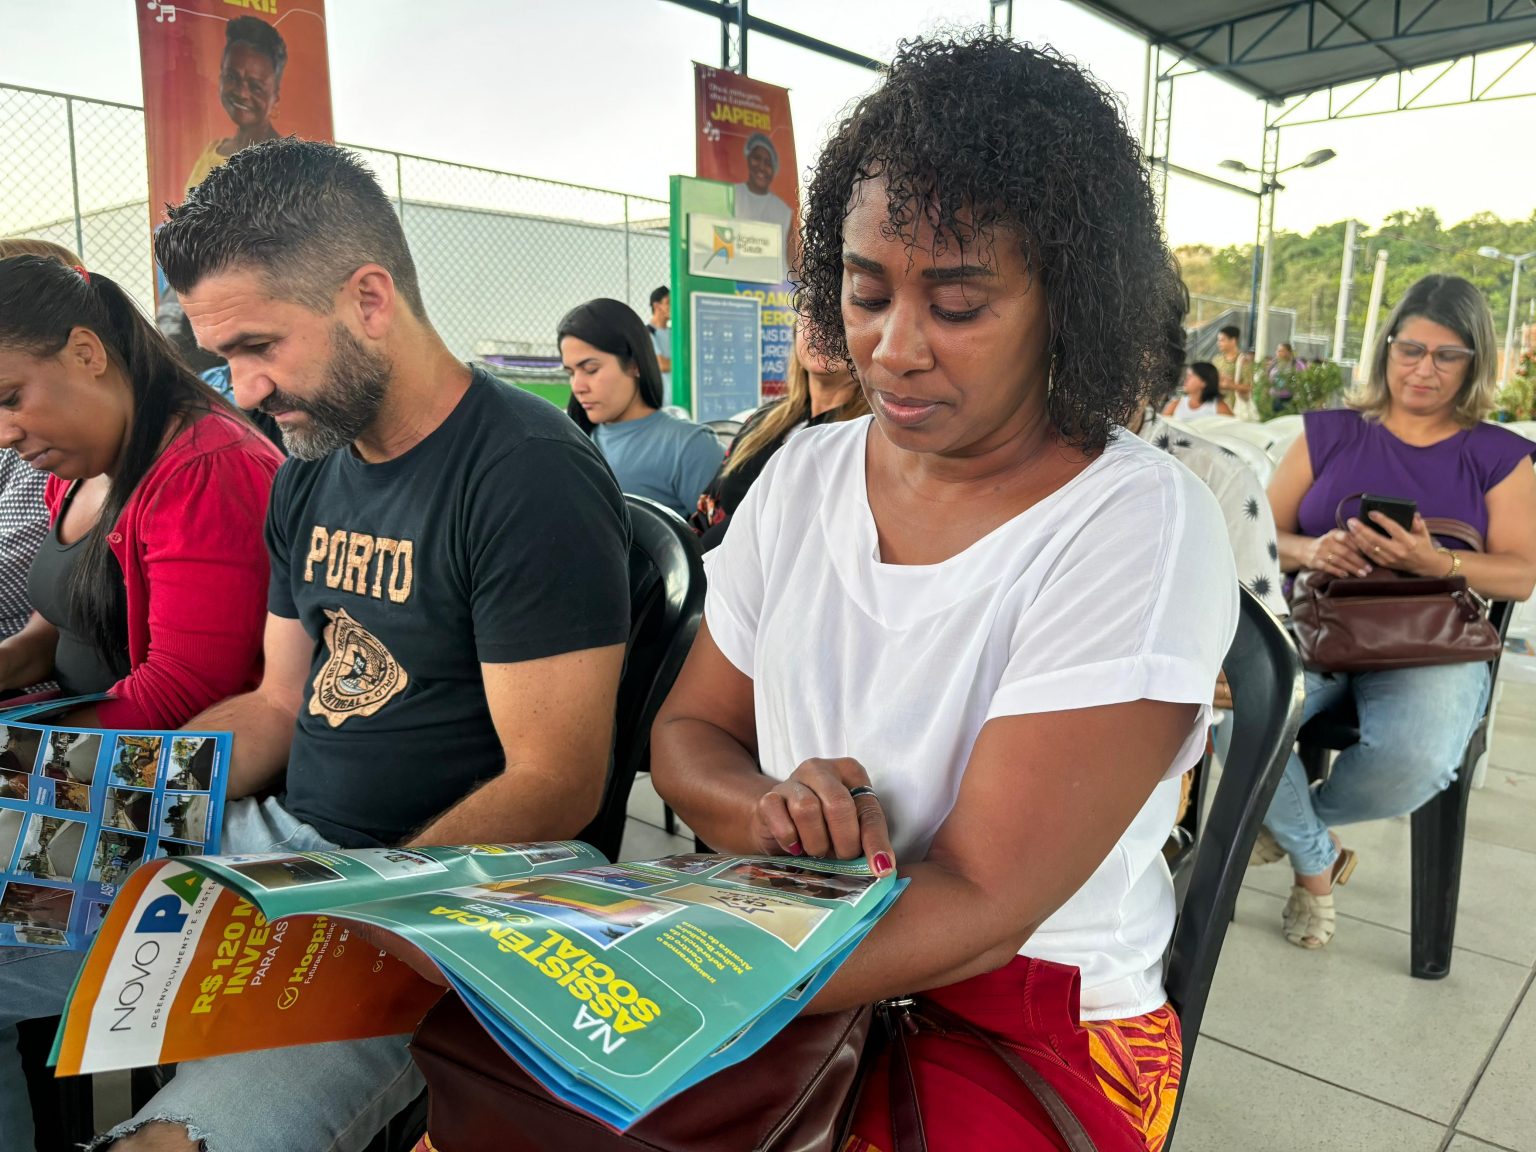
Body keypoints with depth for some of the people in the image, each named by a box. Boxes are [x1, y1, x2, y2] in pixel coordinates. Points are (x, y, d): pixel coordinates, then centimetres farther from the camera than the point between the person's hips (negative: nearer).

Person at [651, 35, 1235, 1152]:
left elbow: (977, 911, -21)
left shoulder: (1144, 528, -17)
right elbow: (685, 735, 6)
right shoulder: (801, 476, 0)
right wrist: (770, 807, -17)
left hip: (1029, 1023, -4)